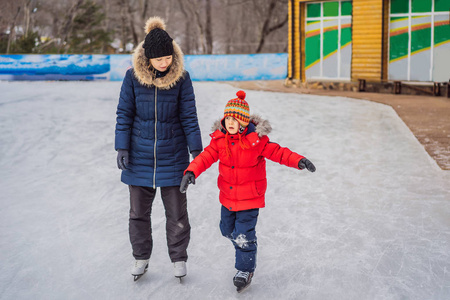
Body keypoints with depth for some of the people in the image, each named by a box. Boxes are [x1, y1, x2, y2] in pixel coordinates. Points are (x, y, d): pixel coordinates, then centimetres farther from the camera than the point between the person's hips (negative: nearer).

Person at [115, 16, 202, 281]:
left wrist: (197, 150, -4)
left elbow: (189, 116, -4)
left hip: (172, 156, -1)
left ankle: (179, 258, 23)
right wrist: (122, 147, -4)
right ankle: (141, 258, 28)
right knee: (138, 211, 10)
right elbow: (124, 114, 0)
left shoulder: (181, 77, -8)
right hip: (140, 157, 1)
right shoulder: (133, 76, -7)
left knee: (176, 212, 5)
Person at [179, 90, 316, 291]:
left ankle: (245, 270, 21)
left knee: (244, 236, -2)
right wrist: (191, 171, -30)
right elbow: (207, 156, -13)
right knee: (227, 230, 22)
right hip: (228, 196, 5)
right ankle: (244, 248, 52)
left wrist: (299, 161, -30)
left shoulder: (257, 139, -17)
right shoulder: (219, 139, -7)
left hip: (250, 198, -5)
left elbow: (278, 152, -15)